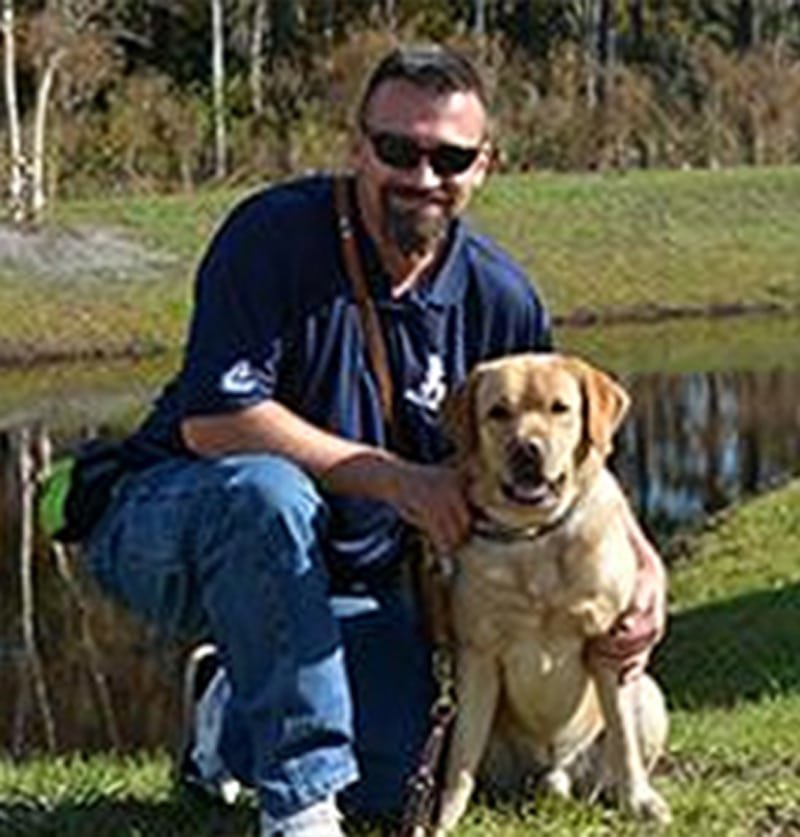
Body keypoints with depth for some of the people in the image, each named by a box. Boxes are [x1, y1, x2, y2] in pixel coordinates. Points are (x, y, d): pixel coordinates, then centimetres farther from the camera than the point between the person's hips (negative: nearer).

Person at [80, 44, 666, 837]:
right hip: (174, 525, -5)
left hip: (349, 575, 5)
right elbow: (214, 420, -26)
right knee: (268, 491, -39)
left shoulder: (499, 298, -3)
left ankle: (229, 716, 22)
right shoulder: (275, 234, -19)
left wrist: (643, 564, -9)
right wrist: (398, 480, -25)